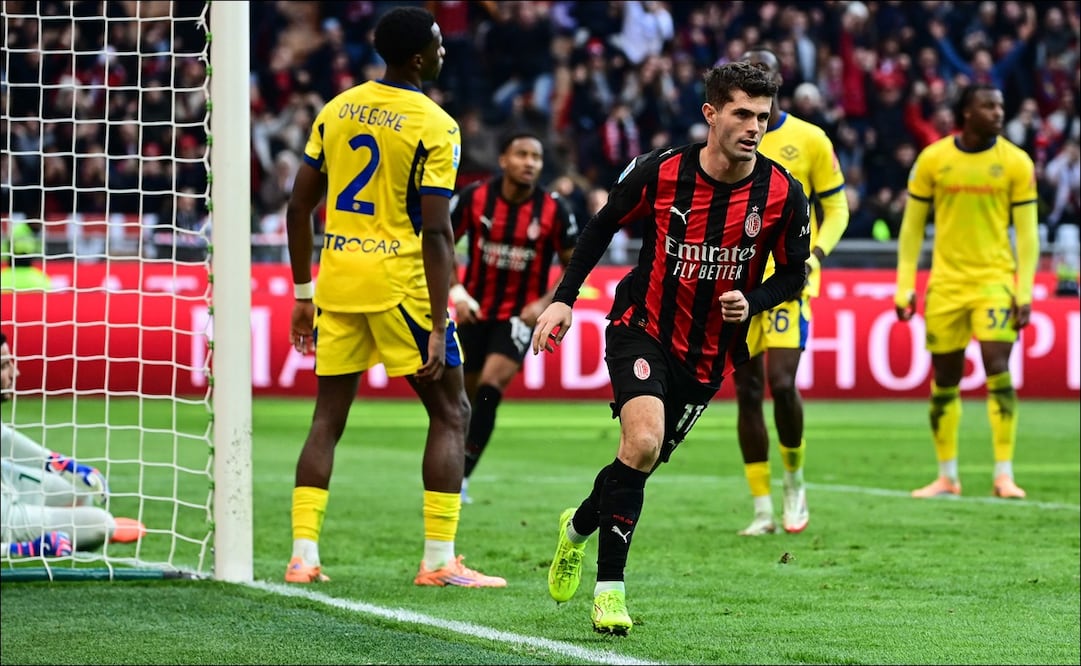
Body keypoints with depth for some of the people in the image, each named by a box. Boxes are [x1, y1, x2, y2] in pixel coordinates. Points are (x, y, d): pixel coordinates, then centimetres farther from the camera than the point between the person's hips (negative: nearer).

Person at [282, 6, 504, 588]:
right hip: (399, 279, -5)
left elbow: (298, 208, 9)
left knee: (328, 417, 13)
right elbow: (435, 233, -15)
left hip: (337, 277, 5)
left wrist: (304, 293, 18)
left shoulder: (336, 110, 8)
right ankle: (439, 561, 0)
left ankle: (303, 556, 6)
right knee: (450, 413, 6)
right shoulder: (435, 126, -10)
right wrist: (438, 327, -13)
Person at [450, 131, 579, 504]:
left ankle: (460, 474, -20)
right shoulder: (474, 198, -9)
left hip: (521, 316, -2)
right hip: (475, 313, 2)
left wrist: (546, 303, -14)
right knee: (465, 395, 9)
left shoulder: (554, 211, -11)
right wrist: (457, 292, -8)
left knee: (490, 385, -22)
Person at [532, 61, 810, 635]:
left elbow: (793, 273, 3)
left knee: (645, 459, 10)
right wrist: (564, 298, -2)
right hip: (642, 328, -3)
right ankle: (609, 586, -16)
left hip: (709, 352, 3)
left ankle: (580, 525, 44)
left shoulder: (782, 194, -11)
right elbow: (603, 226, 3)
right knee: (643, 439, -25)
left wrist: (752, 301, -17)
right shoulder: (660, 172, -14)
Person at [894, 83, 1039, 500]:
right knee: (944, 379, 5)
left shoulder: (1016, 163, -1)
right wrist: (904, 286, 2)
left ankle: (1004, 474, -9)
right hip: (945, 284, 2)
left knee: (998, 370, -14)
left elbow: (1027, 233, 1)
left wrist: (1025, 292, -6)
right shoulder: (932, 160, 1)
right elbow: (912, 227, 6)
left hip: (995, 280, -2)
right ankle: (947, 477, 16)